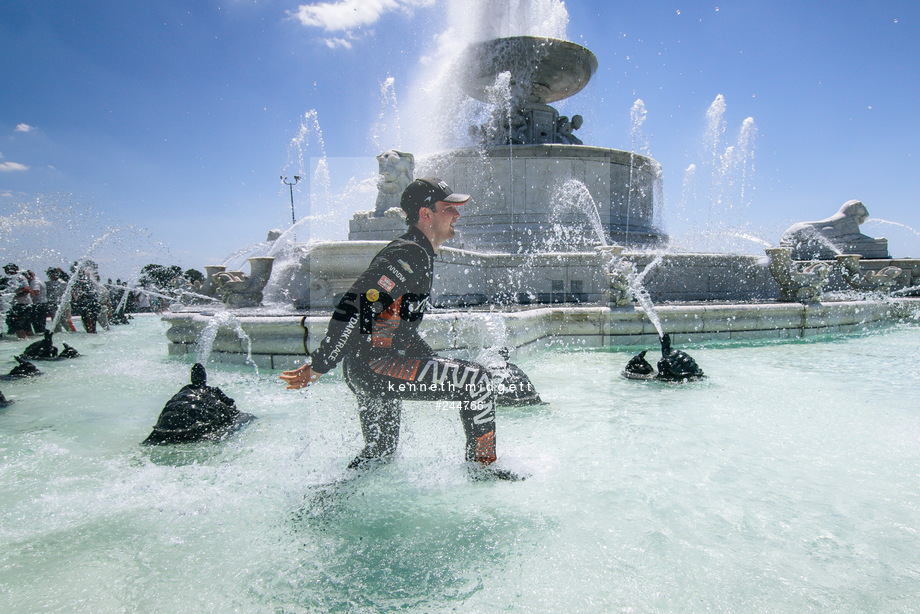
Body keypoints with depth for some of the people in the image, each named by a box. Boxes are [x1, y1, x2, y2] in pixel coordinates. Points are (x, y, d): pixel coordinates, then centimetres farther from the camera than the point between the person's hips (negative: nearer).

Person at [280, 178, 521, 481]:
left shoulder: (420, 256, 17)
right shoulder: (410, 254, -16)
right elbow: (354, 307, -26)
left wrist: (438, 363, 27)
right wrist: (317, 367, -25)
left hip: (364, 372, 11)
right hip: (374, 365, -11)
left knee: (380, 450, 25)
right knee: (476, 379, -11)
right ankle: (482, 467, 5)